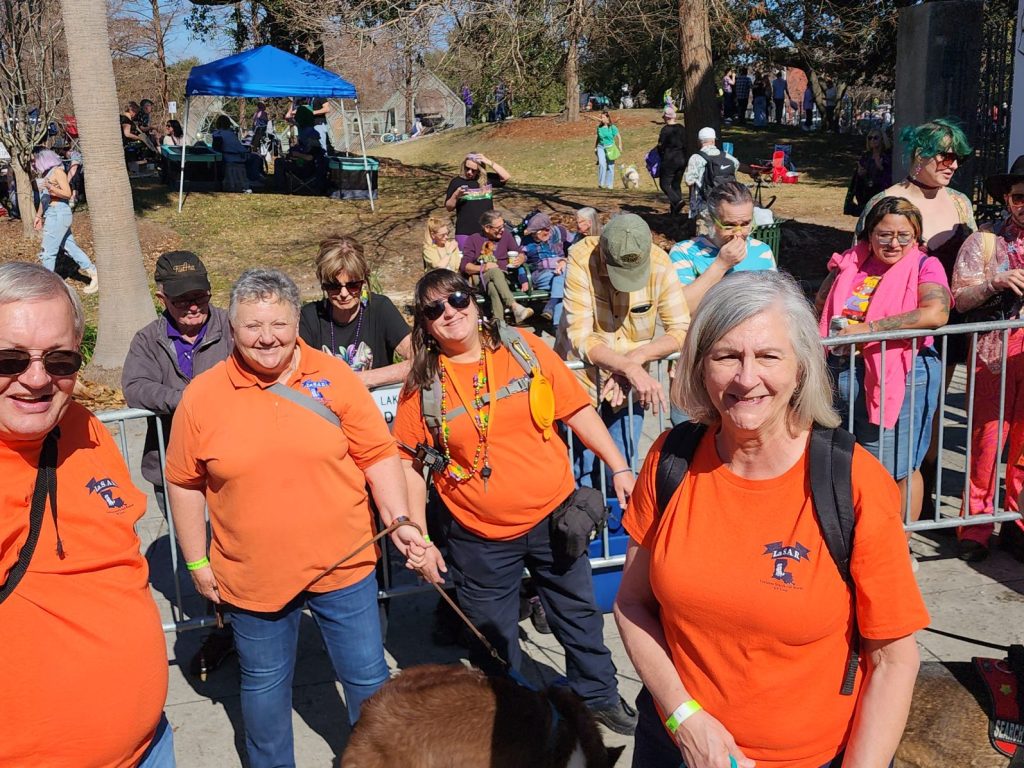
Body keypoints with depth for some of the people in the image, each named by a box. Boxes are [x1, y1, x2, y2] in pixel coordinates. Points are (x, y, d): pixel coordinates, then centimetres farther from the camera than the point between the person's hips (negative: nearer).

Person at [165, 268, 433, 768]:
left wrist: (399, 519, -14)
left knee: (367, 677, 13)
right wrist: (198, 562, 4)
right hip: (252, 577, 0)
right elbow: (184, 483, 2)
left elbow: (377, 456, -3)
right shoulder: (202, 395, -6)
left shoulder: (334, 377, -6)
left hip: (343, 566, 0)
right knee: (265, 684, 19)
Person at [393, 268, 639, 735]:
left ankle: (599, 695, 41)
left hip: (551, 516, 1)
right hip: (479, 537, -1)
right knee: (492, 635, 14)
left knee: (578, 613, 18)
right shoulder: (423, 385, -6)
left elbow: (576, 410, -2)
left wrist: (619, 468, -4)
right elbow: (408, 463, -3)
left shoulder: (524, 350, -4)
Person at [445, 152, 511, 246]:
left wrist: (490, 163, -14)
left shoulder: (488, 179, 4)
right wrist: (456, 195, -18)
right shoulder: (457, 182, 0)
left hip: (486, 231, 2)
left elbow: (506, 177, -9)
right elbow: (449, 207, 1)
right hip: (464, 233, -2)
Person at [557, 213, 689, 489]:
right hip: (580, 380, -2)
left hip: (629, 385, 2)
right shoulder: (581, 258, -21)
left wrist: (634, 358, -26)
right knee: (581, 473, 5)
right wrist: (632, 369, -36)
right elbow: (580, 336, -25)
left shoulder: (659, 262, -15)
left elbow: (681, 329, -11)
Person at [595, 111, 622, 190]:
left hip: (610, 148, -2)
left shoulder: (612, 127, -4)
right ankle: (601, 183, -15)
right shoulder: (599, 127, 6)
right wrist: (595, 147, 19)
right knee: (602, 164, -17)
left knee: (610, 166, 3)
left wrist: (620, 146, -7)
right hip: (601, 147, 2)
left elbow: (619, 137, 1)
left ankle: (610, 184, 13)